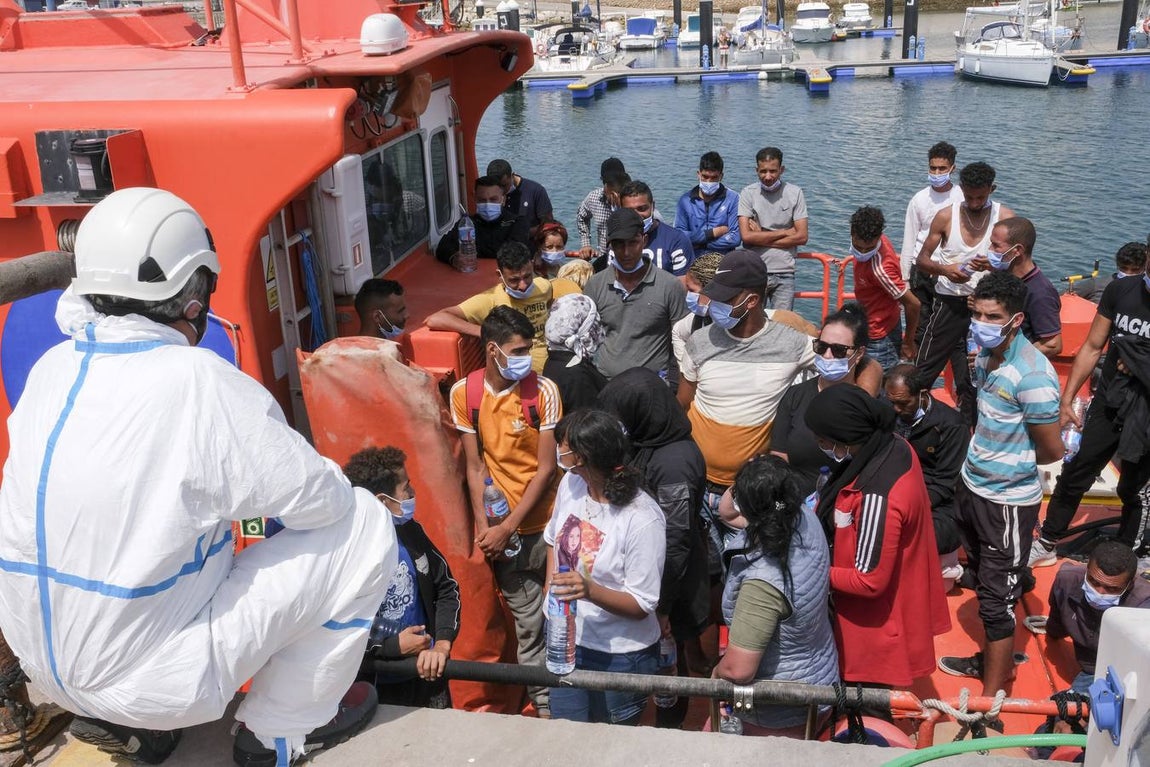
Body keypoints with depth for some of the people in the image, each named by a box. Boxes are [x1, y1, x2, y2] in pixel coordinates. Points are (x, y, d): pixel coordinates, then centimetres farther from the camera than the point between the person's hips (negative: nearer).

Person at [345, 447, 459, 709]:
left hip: (427, 675, 5)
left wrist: (441, 645, -11)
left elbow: (447, 588, 4)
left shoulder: (411, 531, -2)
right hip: (373, 689, -5)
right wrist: (393, 647, -16)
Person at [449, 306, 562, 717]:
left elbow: (545, 468, -11)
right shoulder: (464, 393, -6)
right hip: (503, 529, 1)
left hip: (549, 521, -1)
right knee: (527, 621, 10)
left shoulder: (543, 390, -12)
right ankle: (542, 700, 25)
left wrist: (507, 527, -13)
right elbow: (475, 467, 0)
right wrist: (483, 526, -8)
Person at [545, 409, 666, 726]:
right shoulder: (570, 483, -8)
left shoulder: (643, 520, -27)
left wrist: (590, 590, -36)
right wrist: (550, 590, 4)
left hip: (620, 655, -5)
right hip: (566, 640, 6)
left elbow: (642, 605, -22)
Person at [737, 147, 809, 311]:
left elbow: (802, 237, -5)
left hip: (784, 273, 0)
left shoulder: (795, 194, 1)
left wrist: (761, 238, -7)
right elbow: (746, 236, -11)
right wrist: (785, 232, -6)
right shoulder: (748, 193, 0)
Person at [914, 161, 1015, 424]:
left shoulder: (1005, 217, -3)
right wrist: (944, 269, -21)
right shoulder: (946, 217, -4)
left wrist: (993, 266, -25)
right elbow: (921, 260, 0)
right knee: (925, 368, 2)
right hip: (950, 302, 0)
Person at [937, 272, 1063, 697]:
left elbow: (1051, 450, -17)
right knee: (984, 581, 23)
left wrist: (1010, 462, -1)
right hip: (972, 487, 8)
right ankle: (995, 660, 42)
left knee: (997, 598, 1)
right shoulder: (985, 354, 1)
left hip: (1008, 501, -8)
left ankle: (991, 697, 12)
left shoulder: (1032, 375, -25)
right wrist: (980, 457, 2)